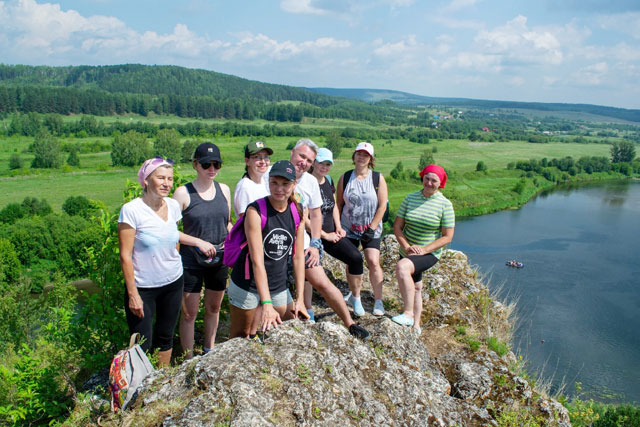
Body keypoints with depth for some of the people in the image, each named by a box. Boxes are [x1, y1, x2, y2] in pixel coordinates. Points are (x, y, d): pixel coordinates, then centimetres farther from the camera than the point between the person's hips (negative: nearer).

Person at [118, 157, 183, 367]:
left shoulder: (173, 205, -1)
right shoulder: (131, 210, -16)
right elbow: (125, 255, -15)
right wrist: (132, 293, -15)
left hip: (173, 283, 5)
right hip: (143, 288, -5)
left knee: (165, 337, 18)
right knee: (142, 346, 2)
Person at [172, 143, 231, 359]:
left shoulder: (224, 189, 4)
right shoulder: (183, 193, -11)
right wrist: (199, 242, -19)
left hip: (219, 260, 5)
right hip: (191, 262, -5)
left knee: (214, 308, 20)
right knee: (189, 314, 5)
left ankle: (209, 351, 40)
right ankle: (189, 360, 22)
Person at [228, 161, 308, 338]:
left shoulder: (296, 212, -4)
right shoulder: (255, 211, -20)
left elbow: (298, 257, -2)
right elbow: (257, 261, -25)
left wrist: (300, 299, -4)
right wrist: (266, 304, -31)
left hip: (279, 286, 5)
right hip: (247, 285, -4)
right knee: (239, 336, 12)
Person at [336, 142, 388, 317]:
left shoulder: (378, 178, -2)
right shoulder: (345, 178, 3)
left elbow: (382, 205, -5)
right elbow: (338, 204, 7)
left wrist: (372, 228, -10)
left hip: (371, 229, -1)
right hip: (349, 228, 2)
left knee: (373, 262, -11)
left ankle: (378, 301, 0)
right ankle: (355, 297, 19)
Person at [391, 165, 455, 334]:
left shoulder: (445, 204, -9)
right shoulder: (410, 198, -1)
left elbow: (447, 237, -9)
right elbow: (397, 226, -1)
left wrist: (424, 250, -20)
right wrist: (407, 247, -17)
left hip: (430, 254, -5)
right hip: (408, 253, 5)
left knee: (402, 267, -32)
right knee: (415, 288, 18)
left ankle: (408, 314, -23)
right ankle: (415, 325, 38)